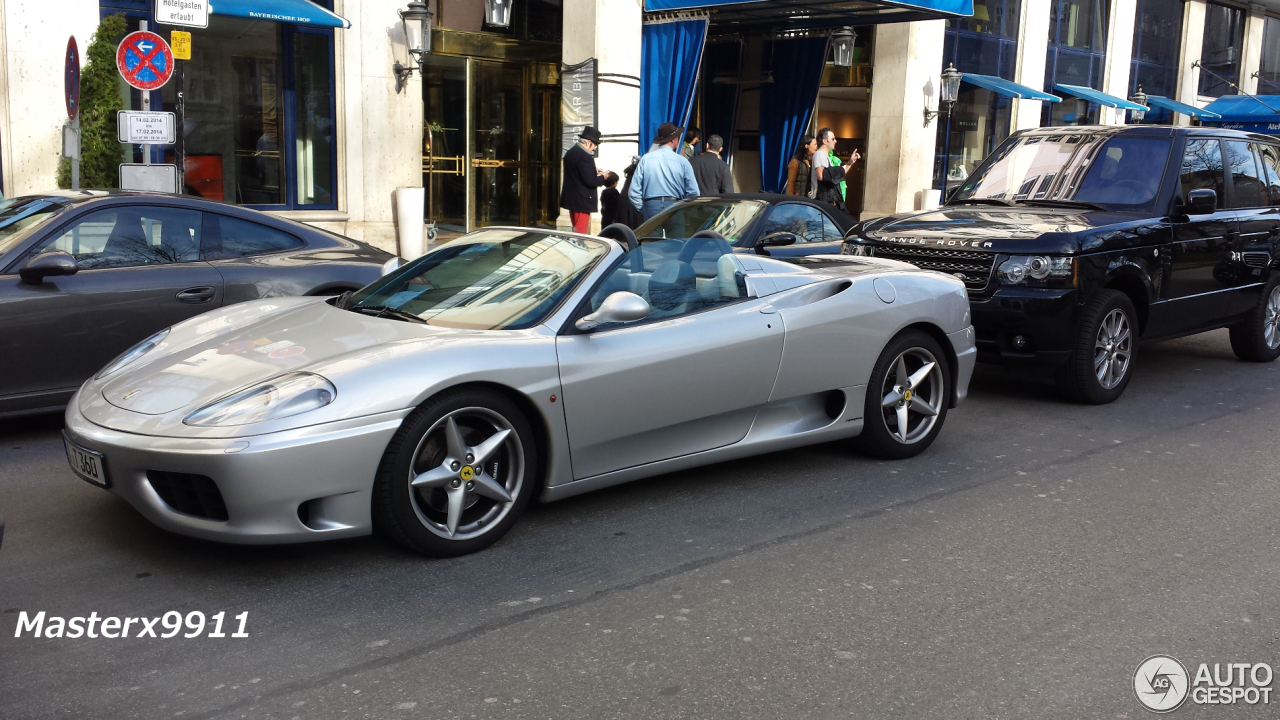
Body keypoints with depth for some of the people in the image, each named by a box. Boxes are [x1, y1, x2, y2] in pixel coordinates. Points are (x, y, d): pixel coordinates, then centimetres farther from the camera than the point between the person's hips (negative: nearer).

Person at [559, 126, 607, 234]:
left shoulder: (570, 153, 10)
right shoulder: (585, 157, -20)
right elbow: (591, 181, -22)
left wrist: (594, 172, 13)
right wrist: (602, 177, -4)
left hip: (571, 198, 10)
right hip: (582, 201, -10)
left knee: (577, 230, 17)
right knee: (580, 232, -4)